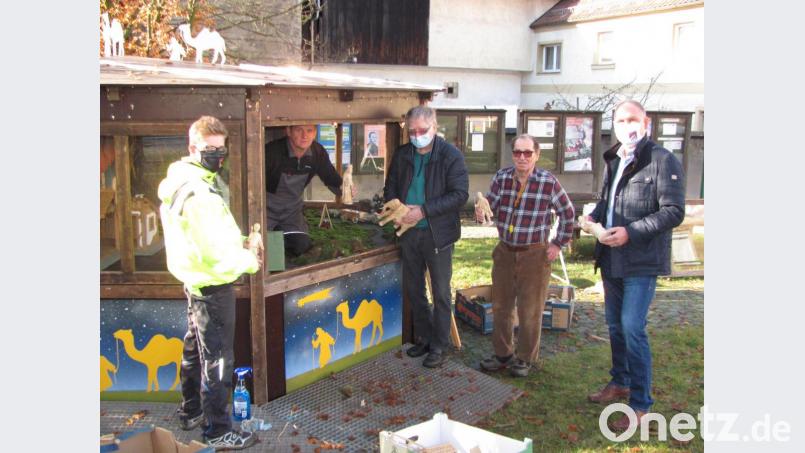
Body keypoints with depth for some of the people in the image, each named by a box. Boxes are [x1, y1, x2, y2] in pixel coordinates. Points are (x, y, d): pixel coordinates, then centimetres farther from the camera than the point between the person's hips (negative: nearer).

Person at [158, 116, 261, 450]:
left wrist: (238, 241, 4)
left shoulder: (181, 183, 5)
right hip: (213, 285, -10)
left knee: (195, 348, 23)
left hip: (195, 281, 10)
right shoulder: (199, 193, -26)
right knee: (217, 359, 2)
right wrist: (248, 261, -10)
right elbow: (216, 253, -28)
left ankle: (191, 413, 40)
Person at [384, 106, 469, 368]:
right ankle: (423, 337, 33)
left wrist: (423, 211, -22)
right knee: (412, 289, 15)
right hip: (409, 232, 6)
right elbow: (390, 188, 14)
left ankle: (439, 346, 18)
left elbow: (460, 194, -16)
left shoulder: (451, 156, -10)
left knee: (441, 292, 5)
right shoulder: (401, 155, 5)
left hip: (438, 233, -5)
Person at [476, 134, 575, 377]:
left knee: (530, 311, 6)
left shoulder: (549, 182, -11)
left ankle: (525, 358, 22)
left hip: (534, 254, -4)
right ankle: (502, 354, 29)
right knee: (500, 306, 13)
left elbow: (567, 213, 0)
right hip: (505, 251, 4)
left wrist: (559, 244, -1)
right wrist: (482, 213, -25)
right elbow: (491, 206, -2)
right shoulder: (501, 177, -2)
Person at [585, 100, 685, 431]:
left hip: (642, 261, -8)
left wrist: (631, 232, -22)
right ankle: (620, 383, 35)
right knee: (615, 324, 17)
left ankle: (639, 403, 5)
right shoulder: (613, 161, 12)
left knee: (632, 327, -9)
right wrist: (594, 216, 4)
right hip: (612, 258, 8)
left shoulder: (662, 160, -12)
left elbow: (674, 212, -16)